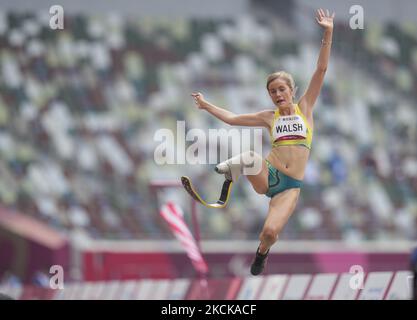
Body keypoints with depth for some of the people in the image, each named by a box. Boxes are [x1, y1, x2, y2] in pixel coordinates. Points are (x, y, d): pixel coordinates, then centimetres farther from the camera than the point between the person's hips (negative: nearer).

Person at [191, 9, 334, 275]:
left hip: (291, 186, 0)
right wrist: (206, 106, 23)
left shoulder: (304, 108, 8)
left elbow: (321, 70, 1)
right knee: (250, 157, -39)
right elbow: (233, 119, 24)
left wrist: (328, 34, -7)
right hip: (267, 176, 0)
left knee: (271, 232, -15)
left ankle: (262, 252, 18)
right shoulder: (269, 117, 14)